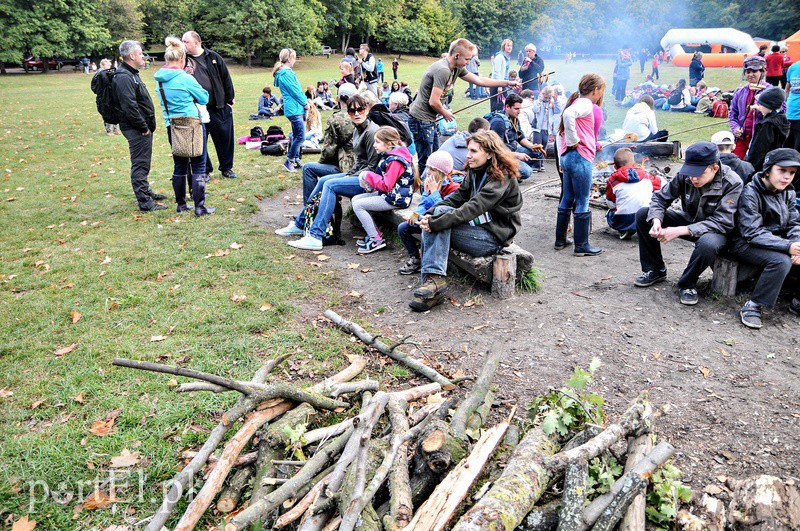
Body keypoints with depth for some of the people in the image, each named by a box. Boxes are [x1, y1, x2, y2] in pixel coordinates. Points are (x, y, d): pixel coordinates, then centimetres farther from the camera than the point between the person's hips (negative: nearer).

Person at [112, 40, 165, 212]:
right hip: (137, 130, -11)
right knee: (140, 164, -7)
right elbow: (130, 107, -25)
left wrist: (148, 126, 18)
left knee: (143, 163, 22)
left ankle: (146, 191, 37)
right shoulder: (124, 78, -18)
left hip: (143, 128, 11)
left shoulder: (132, 74, 17)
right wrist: (144, 128, -18)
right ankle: (145, 203, -3)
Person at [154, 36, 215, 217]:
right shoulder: (185, 78, -14)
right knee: (198, 166, 0)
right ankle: (199, 207, -3)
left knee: (179, 166, 15)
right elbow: (204, 98, -4)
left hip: (171, 126, 6)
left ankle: (181, 204, 21)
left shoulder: (160, 79, 5)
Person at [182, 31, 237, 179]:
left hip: (220, 107, 0)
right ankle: (205, 170, 21)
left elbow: (226, 79, 4)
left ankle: (226, 168, 23)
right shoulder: (184, 60, 4)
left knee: (225, 138, 6)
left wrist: (230, 100, 3)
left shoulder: (213, 57, 3)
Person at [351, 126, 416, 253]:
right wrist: (370, 182, 4)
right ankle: (374, 233, 9)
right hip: (387, 194, 11)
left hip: (396, 199, -11)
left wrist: (368, 176, -12)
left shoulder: (396, 161, -21)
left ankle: (376, 240, -9)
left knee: (358, 205, -15)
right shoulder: (389, 156, 11)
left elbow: (386, 186, -23)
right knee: (355, 199, 9)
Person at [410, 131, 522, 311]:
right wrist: (429, 215, -15)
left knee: (439, 223, -21)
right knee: (440, 211, -17)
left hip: (494, 237, -8)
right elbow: (456, 198, 3)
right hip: (477, 228, 8)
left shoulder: (502, 177, -15)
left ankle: (433, 278, -27)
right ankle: (433, 279, -26)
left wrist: (435, 223, -30)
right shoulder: (474, 172, 12)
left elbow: (473, 208, -25)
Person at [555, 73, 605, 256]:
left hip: (567, 157, 9)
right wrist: (574, 141, -22)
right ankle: (581, 245, 5)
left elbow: (560, 134, 20)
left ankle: (560, 240, 23)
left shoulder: (576, 102, 18)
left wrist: (562, 159, 21)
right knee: (582, 202, -2)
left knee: (567, 200, 15)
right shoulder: (586, 104, -9)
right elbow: (568, 114, -32)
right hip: (580, 158, -9)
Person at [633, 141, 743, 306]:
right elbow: (660, 197, -6)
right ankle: (655, 270, 4)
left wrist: (680, 231, -38)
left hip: (715, 230, -5)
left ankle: (687, 284, -9)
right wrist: (656, 221, -28)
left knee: (707, 244, -42)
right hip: (690, 221, 5)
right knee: (643, 215, -11)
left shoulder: (732, 183, -25)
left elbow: (721, 223, -29)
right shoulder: (685, 175, -15)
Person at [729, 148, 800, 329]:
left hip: (777, 242, 7)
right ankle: (753, 306, -21)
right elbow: (752, 233, -22)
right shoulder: (750, 193, -16)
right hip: (746, 244, -7)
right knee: (781, 261, -32)